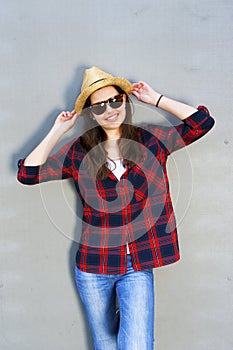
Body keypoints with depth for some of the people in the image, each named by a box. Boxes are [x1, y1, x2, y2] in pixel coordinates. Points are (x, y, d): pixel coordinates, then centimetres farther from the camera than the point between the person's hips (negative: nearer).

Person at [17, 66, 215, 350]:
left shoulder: (151, 140, 0)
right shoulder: (78, 151, -1)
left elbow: (202, 122, -3)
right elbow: (27, 173, -6)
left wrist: (156, 100, -3)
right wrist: (58, 130, -6)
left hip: (138, 268, -1)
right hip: (93, 268, 1)